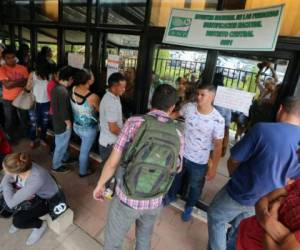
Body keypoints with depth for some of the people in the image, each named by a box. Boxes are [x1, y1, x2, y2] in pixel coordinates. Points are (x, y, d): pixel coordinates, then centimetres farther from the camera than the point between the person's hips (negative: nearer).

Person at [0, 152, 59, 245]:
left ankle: (40, 225, 11)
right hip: (32, 193, 7)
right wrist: (18, 193, -18)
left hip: (47, 200, -7)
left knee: (17, 221, -18)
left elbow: (10, 203, -35)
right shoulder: (21, 167, -24)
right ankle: (20, 217, 22)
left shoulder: (36, 179, -43)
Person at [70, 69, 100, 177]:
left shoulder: (73, 90, -13)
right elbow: (100, 110, -13)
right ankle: (83, 171, 40)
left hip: (76, 126, 6)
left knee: (84, 146, 33)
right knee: (85, 151, 16)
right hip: (88, 129, -6)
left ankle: (83, 164, 53)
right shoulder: (93, 97, -32)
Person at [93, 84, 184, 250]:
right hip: (154, 203, 3)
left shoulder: (135, 122, -18)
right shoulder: (178, 136, -8)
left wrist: (100, 185, 2)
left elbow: (112, 163, -16)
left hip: (126, 199, -3)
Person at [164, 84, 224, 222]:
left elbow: (218, 145, -16)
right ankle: (171, 196, 59)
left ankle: (189, 207, 52)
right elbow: (177, 114, 9)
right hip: (181, 153, 3)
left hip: (199, 161, -2)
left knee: (195, 187, 22)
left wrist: (213, 167, -13)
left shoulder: (218, 120, -23)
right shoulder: (188, 107, -15)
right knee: (175, 177, 28)